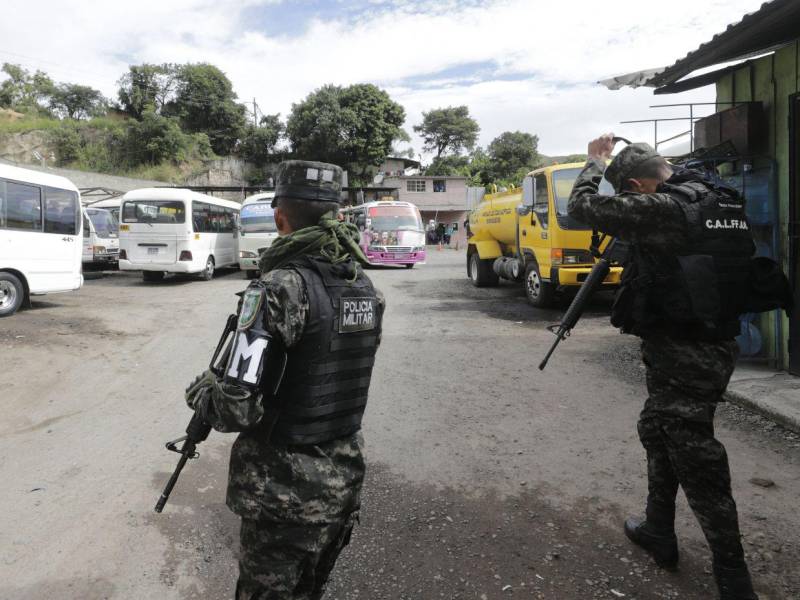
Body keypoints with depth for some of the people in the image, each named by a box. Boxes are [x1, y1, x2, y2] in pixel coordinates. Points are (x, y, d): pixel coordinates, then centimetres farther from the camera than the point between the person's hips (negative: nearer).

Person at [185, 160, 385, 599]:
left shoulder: (282, 286, -22)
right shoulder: (365, 286, 0)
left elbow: (238, 409, -24)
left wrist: (200, 393, -3)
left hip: (286, 491, -6)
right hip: (343, 480, 7)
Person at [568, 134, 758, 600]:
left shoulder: (662, 209, -18)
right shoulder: (725, 202, 6)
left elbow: (583, 205, -11)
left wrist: (597, 161, 6)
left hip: (681, 354, -9)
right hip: (714, 345, 9)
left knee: (697, 460, 2)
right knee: (658, 431, 23)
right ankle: (659, 534, 38)